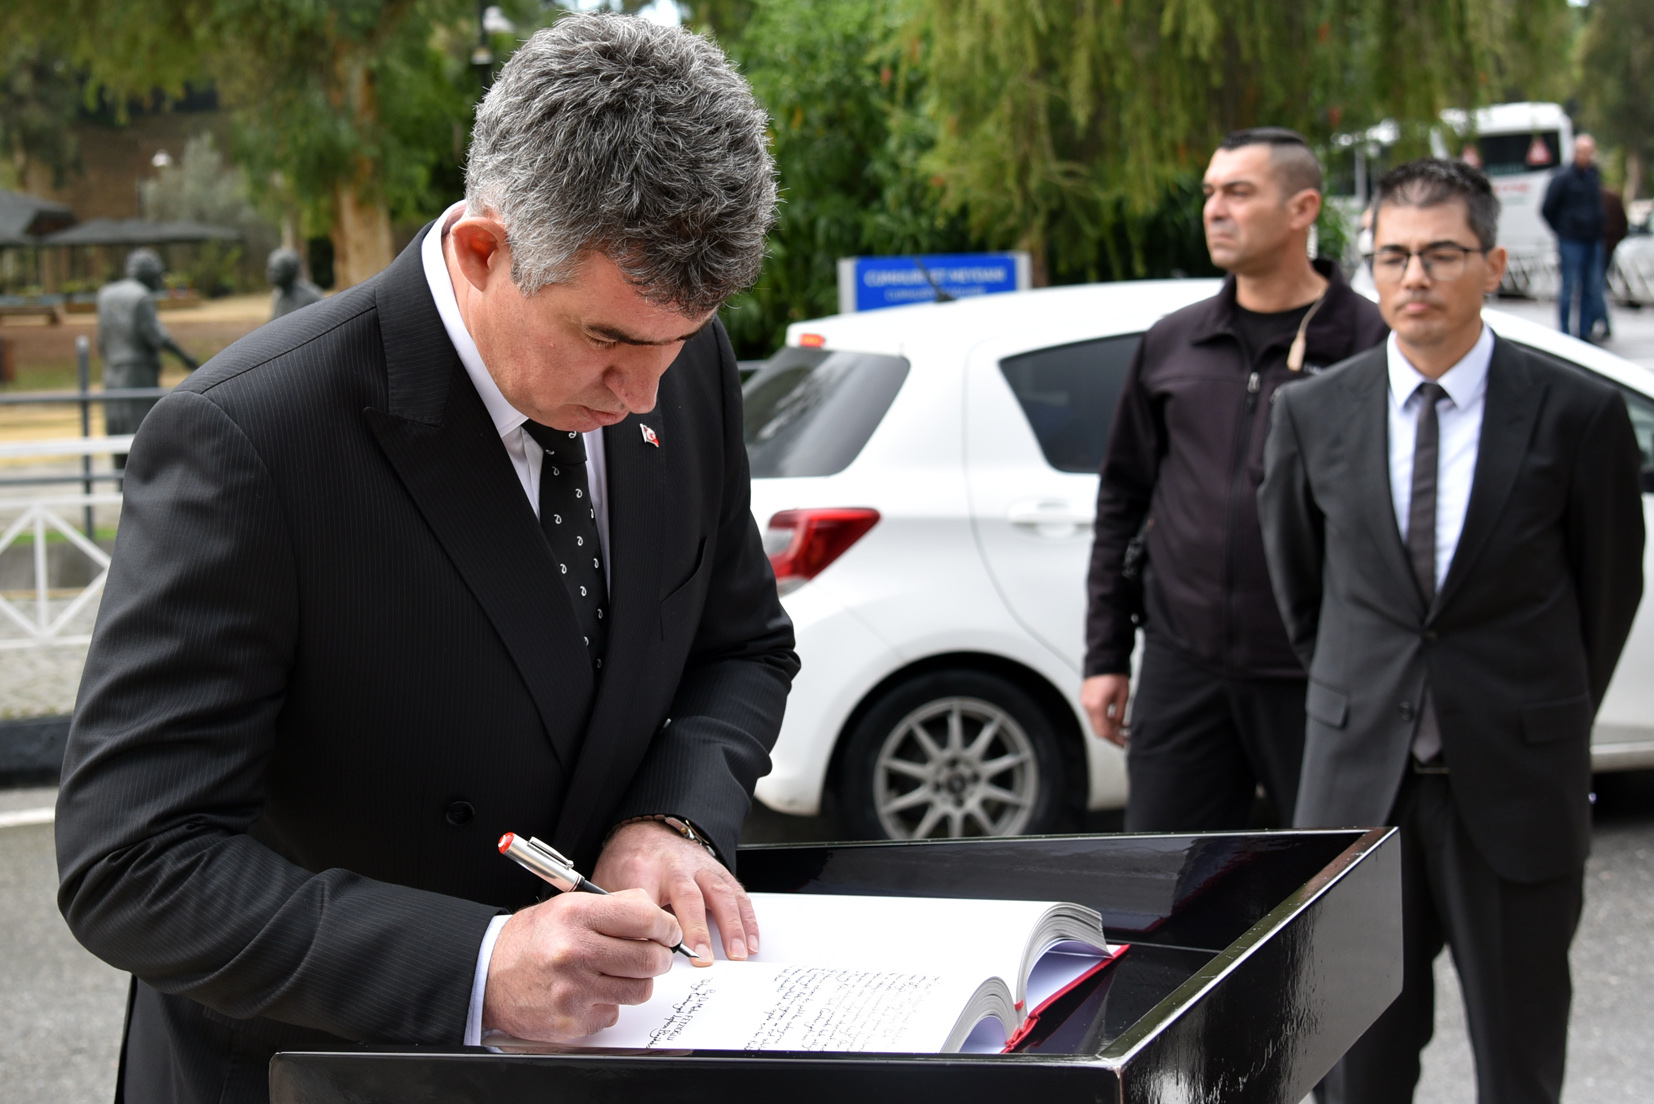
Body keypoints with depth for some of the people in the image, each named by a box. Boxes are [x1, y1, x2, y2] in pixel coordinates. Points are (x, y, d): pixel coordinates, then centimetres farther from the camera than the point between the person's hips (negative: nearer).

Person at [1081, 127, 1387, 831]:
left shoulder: (1371, 346, -4)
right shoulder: (1171, 345, 10)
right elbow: (1123, 501, 15)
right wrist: (1105, 654, 12)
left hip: (1316, 679, -3)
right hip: (1183, 666, 4)